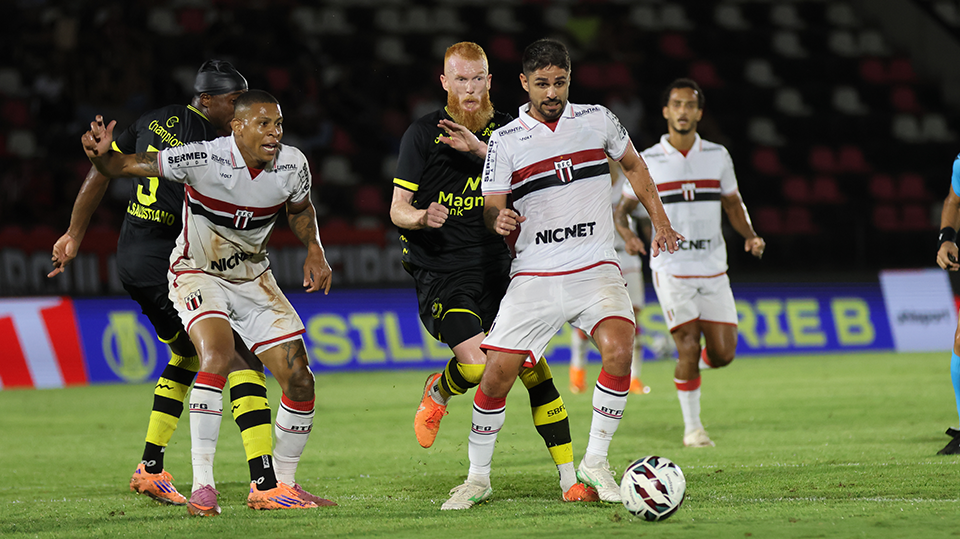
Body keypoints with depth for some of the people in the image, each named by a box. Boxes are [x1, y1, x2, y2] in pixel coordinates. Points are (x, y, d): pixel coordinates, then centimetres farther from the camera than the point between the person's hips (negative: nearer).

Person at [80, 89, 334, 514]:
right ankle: (201, 485, -30)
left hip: (253, 278, 5)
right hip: (197, 274, -5)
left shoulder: (292, 165, -11)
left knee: (300, 380, -2)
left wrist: (314, 250, -3)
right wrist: (101, 154, -46)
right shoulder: (203, 159, -26)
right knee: (218, 353, -32)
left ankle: (279, 485, 19)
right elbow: (125, 166, -24)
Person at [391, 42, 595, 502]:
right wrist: (422, 217, -24)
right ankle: (438, 392, 12)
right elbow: (398, 209, -1)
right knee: (478, 364, -24)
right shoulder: (422, 134, -2)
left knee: (535, 369, -6)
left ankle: (571, 477, -2)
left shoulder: (505, 130, 8)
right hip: (439, 274, -3)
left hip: (495, 269, 4)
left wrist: (479, 149, -23)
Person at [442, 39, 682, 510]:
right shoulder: (505, 141, 0)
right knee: (497, 373, -10)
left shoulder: (597, 120, 5)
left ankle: (594, 462, -9)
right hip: (534, 276, -1)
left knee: (618, 349, -25)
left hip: (596, 269, 1)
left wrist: (660, 222, 20)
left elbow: (633, 165, 23)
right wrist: (499, 219, -22)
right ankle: (477, 477, 11)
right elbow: (491, 208, 2)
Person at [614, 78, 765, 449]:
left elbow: (733, 203, 16)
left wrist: (750, 235, -2)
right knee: (689, 347, -13)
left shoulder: (717, 156, 6)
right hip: (671, 268, -3)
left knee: (723, 354, -3)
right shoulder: (648, 162, -2)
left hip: (713, 268, 3)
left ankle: (692, 365, 33)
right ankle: (692, 426, 3)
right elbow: (622, 207, 5)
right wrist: (624, 229, -18)